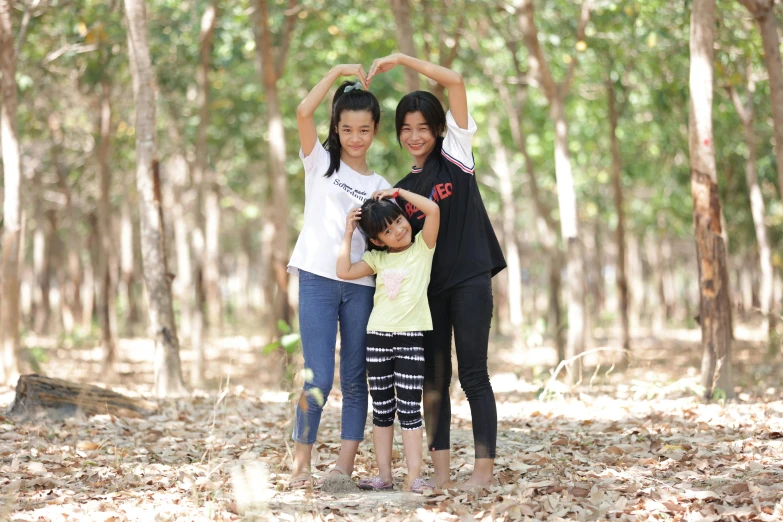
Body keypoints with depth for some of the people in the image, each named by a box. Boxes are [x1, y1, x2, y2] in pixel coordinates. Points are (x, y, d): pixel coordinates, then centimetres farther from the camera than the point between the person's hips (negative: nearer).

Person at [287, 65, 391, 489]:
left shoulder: (380, 186, 16)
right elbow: (303, 112, -7)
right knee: (318, 378, -9)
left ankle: (345, 465, 7)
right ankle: (300, 464, 0)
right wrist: (338, 71, -3)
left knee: (355, 378, 3)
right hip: (318, 279, -3)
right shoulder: (321, 162, 8)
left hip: (361, 285, 3)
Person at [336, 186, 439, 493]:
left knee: (409, 408, -7)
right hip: (378, 335, 4)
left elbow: (433, 209, -14)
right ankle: (384, 475, 12)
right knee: (382, 408, 7)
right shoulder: (378, 258, 10)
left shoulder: (423, 246, 0)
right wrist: (348, 233, 4)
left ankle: (414, 477, -8)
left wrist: (398, 192, -7)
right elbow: (344, 272, 1)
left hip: (411, 336, -4)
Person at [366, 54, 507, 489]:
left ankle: (485, 468, -3)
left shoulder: (455, 154, 1)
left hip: (469, 278, -5)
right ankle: (440, 470, 7)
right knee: (434, 377, 4)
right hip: (428, 285, 5)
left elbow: (456, 81, -8)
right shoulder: (402, 188, 13)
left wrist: (400, 59, -10)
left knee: (473, 374, -5)